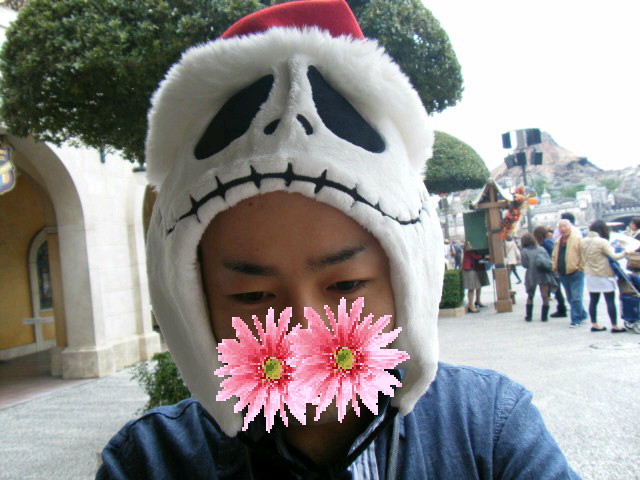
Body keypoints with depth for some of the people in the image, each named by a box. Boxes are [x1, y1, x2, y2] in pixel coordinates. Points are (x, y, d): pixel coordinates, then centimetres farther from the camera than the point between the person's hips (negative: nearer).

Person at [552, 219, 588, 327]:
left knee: (576, 298, -7)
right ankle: (582, 314, 32)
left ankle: (576, 319, 2)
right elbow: (554, 256, 21)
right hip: (563, 274, 8)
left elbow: (584, 254, -15)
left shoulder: (577, 238, -10)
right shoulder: (558, 241, 13)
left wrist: (581, 267, -15)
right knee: (570, 298, 16)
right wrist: (555, 268, 10)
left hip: (575, 273, -8)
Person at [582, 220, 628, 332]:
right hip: (604, 275, -6)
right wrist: (625, 253, -4)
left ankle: (594, 324, 15)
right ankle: (614, 326, 8)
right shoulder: (602, 242, -18)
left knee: (593, 300, 11)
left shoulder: (583, 241, 2)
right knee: (610, 301, 3)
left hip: (590, 275, 6)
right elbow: (614, 256, -18)